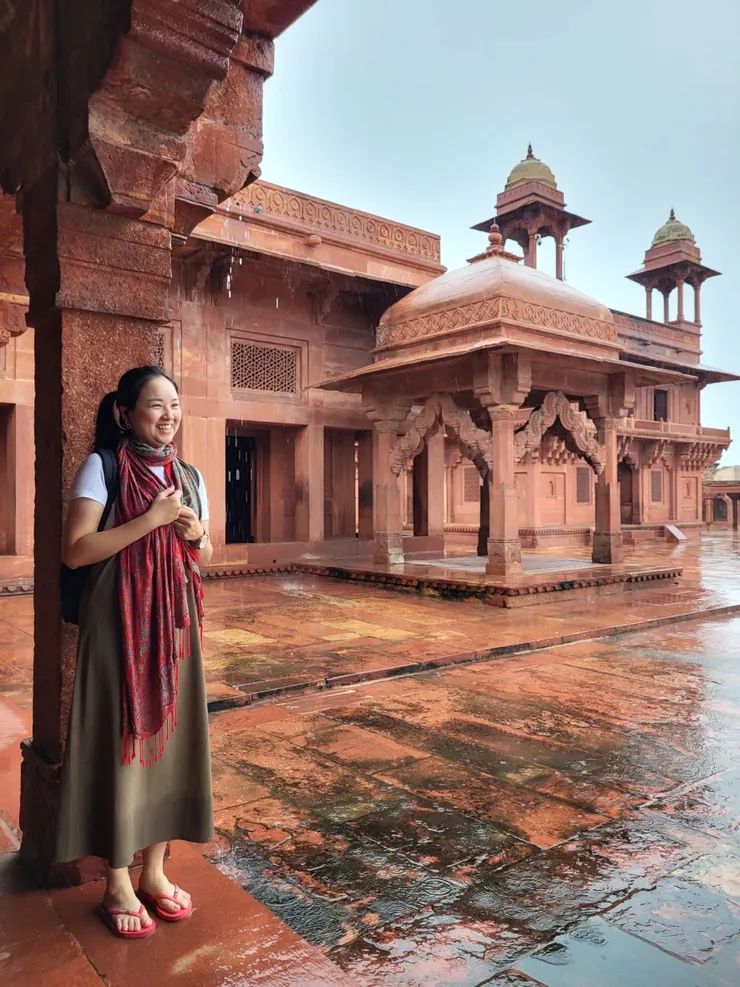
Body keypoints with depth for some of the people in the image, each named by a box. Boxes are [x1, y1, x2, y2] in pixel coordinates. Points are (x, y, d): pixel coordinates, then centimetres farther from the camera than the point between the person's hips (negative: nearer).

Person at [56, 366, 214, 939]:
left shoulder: (189, 476, 10)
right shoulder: (102, 467, -6)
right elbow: (75, 551, -15)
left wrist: (195, 534, -6)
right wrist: (152, 519, -19)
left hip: (175, 623, 5)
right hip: (118, 622, -5)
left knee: (170, 733, 9)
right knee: (119, 738, 1)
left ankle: (155, 870, 27)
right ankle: (118, 884, 20)